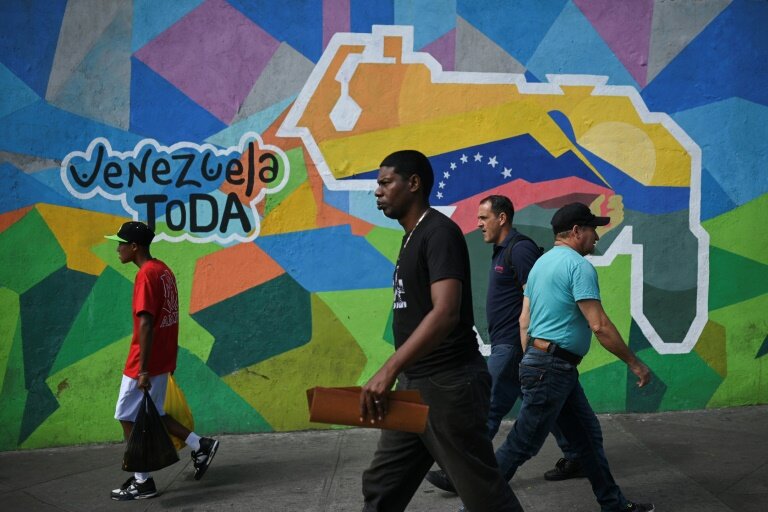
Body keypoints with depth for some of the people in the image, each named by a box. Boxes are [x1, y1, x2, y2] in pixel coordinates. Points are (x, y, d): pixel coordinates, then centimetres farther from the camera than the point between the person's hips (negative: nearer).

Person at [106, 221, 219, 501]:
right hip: (163, 360, 9)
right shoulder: (164, 270, 10)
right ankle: (200, 446, 16)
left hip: (146, 364, -9)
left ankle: (142, 482, 9)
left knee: (129, 419, 3)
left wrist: (143, 371, -23)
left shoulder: (146, 275, -18)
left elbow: (146, 325, -23)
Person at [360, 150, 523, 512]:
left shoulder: (439, 232, -15)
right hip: (414, 384, 10)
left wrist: (389, 369, -37)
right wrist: (397, 374, 20)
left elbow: (446, 312, -29)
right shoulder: (412, 237, 15)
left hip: (449, 384, -10)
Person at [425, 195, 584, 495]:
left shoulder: (519, 249, -15)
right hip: (510, 344, 10)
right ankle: (574, 458, 21)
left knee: (489, 408, -6)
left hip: (513, 345, -10)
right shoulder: (504, 251, 16)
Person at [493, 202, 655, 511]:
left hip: (541, 365, 10)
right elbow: (599, 326, -19)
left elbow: (524, 322, 15)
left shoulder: (542, 263, 15)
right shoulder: (578, 265, -14)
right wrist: (634, 363, -11)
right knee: (522, 445, -4)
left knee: (588, 437, 15)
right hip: (553, 368, -10)